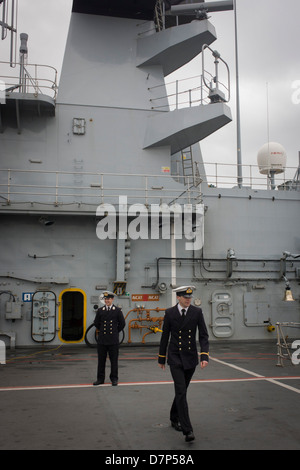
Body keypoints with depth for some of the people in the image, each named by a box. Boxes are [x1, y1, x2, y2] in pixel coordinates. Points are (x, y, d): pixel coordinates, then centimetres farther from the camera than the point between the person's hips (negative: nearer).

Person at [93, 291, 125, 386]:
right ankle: (100, 379, 16)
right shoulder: (100, 310, 5)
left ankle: (114, 379, 14)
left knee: (114, 360, 4)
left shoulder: (117, 310, 0)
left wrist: (115, 332, 7)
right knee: (101, 360, 6)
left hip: (113, 340, -2)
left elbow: (122, 324, 6)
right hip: (102, 339, 2)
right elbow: (96, 323, 15)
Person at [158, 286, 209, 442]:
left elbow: (203, 335, -4)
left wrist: (204, 356, -16)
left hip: (190, 358, 2)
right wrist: (161, 358, 8)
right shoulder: (170, 313, -5)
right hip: (175, 357, -2)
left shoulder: (197, 312, -3)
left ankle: (174, 418, 38)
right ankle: (187, 429, -11)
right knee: (181, 392, -12)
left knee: (182, 390, 16)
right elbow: (165, 336, 3)